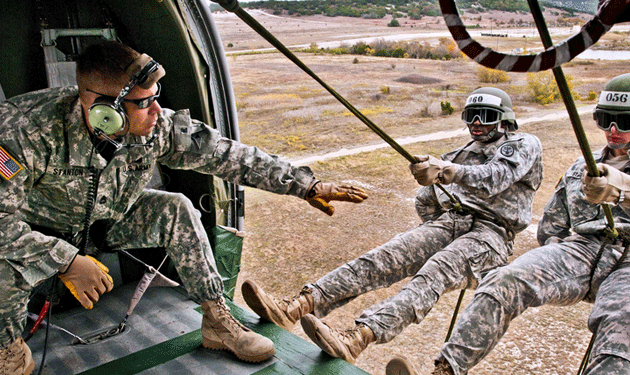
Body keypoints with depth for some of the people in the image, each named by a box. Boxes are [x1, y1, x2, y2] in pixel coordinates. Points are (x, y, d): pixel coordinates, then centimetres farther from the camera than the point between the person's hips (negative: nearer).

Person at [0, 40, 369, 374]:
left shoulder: (157, 126, -26)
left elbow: (227, 155, -21)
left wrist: (306, 185, -21)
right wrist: (69, 262, -36)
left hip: (109, 219, 3)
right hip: (39, 232, -3)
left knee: (175, 210, -21)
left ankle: (217, 320, -9)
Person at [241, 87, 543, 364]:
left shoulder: (524, 145, 11)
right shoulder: (459, 156, 28)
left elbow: (494, 179, -14)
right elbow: (425, 208, 26)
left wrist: (445, 170, -30)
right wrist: (432, 183, 5)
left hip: (490, 233, -5)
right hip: (447, 224, 5)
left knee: (431, 277, -34)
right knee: (382, 258, -22)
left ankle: (355, 340, -56)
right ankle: (293, 308, -37)